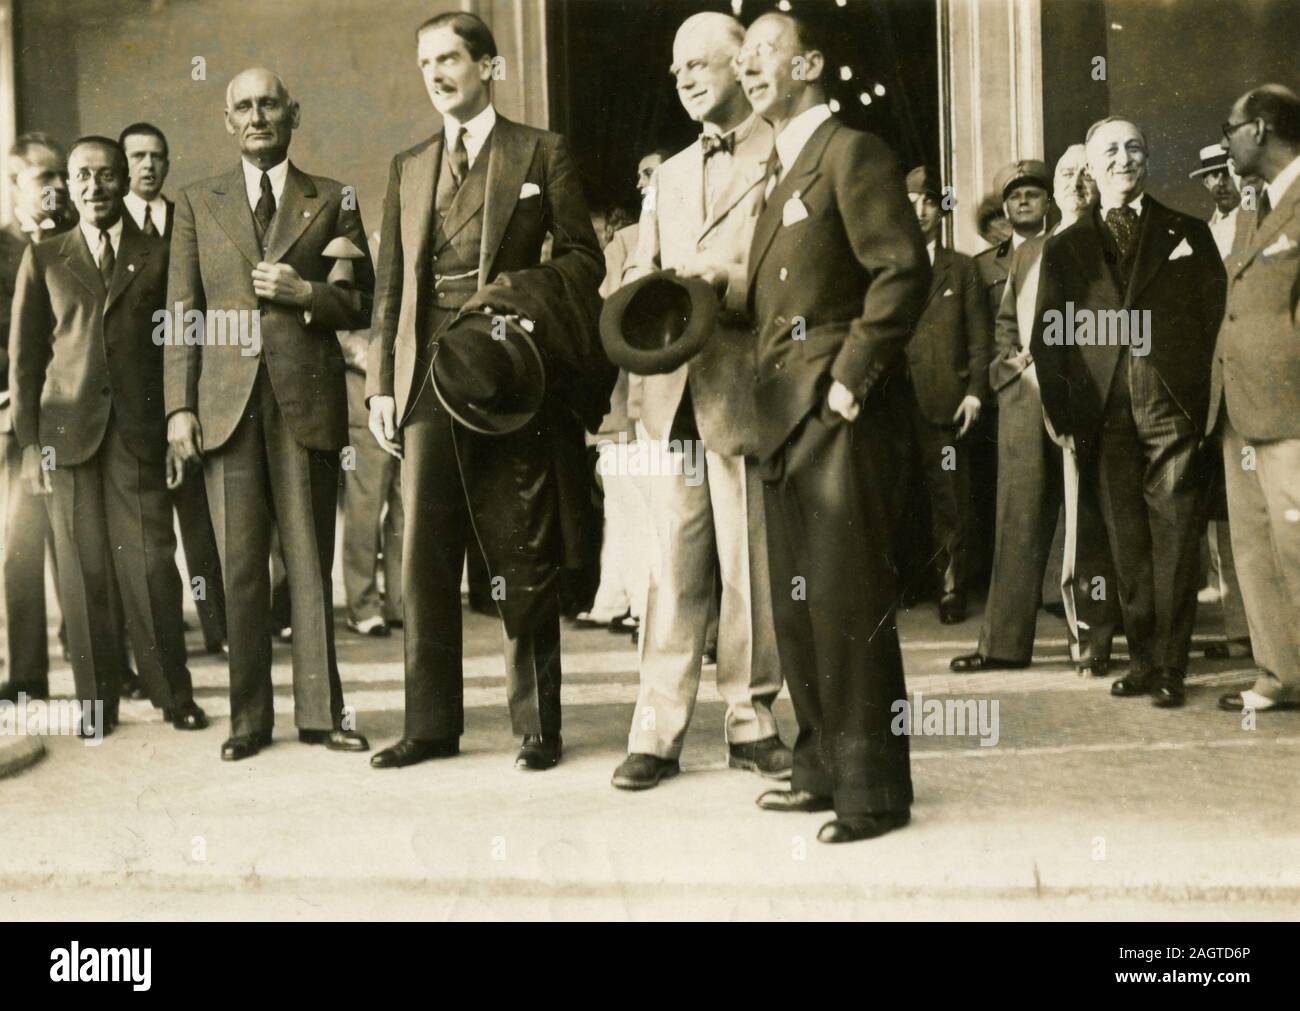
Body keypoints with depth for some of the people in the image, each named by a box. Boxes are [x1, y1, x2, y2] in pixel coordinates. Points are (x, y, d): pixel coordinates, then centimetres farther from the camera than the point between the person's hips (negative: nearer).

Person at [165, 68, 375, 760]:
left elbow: (364, 303, 10)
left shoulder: (332, 202, 12)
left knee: (311, 561, 1)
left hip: (307, 398, -1)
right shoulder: (197, 204, 14)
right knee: (240, 566, 2)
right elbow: (181, 312, 9)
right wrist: (179, 405, 0)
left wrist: (305, 292, -9)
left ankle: (320, 712, 8)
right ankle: (249, 717, 10)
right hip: (226, 400, 1)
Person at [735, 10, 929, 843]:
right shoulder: (780, 172, 21)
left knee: (847, 602, -7)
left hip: (839, 410, -9)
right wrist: (774, 389, 10)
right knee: (799, 602, 13)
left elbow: (904, 268, -16)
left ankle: (874, 789, 2)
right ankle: (825, 765, 24)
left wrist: (851, 378, -18)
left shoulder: (850, 152, -6)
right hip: (787, 413, 9)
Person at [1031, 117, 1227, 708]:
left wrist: (1211, 404, -2)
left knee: (1174, 542, -2)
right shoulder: (1064, 249, 14)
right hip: (1105, 418, 1)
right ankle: (1142, 660, 13)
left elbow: (1218, 318, 8)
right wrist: (1061, 414, 1)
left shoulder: (1187, 233, 12)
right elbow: (1047, 339, 10)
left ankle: (1169, 667, 4)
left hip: (1175, 411, -1)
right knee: (1127, 547, 4)